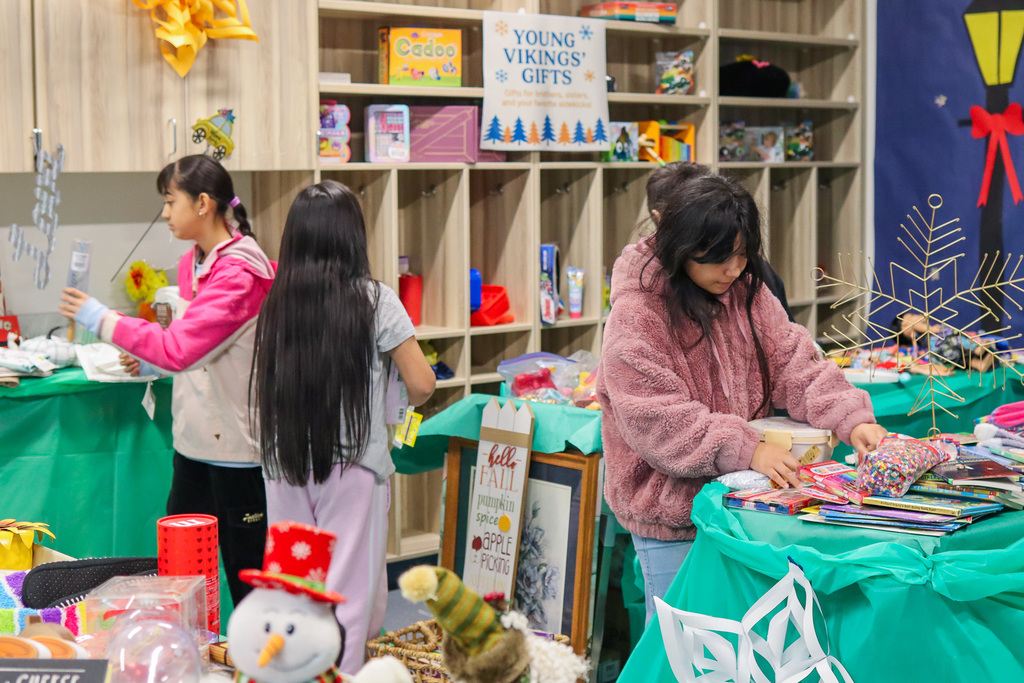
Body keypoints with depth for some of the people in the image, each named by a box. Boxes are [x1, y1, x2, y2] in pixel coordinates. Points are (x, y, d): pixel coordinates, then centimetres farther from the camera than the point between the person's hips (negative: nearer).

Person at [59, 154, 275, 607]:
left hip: (236, 446, -9)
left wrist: (101, 319, -19)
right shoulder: (192, 263, 10)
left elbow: (180, 346, -26)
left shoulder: (239, 274, -20)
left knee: (245, 569, 3)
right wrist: (152, 363, 7)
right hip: (195, 438, 9)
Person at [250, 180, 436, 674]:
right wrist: (399, 404, 15)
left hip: (285, 462, 4)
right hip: (354, 465, -4)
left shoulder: (277, 302, 4)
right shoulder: (373, 300, -7)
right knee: (349, 589, 2)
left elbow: (260, 393, 10)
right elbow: (421, 384, -6)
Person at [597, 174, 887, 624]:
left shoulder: (746, 292, 4)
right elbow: (658, 421, -22)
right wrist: (746, 450, -29)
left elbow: (792, 366, 0)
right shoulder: (635, 316, -17)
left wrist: (851, 420, -16)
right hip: (669, 505, -6)